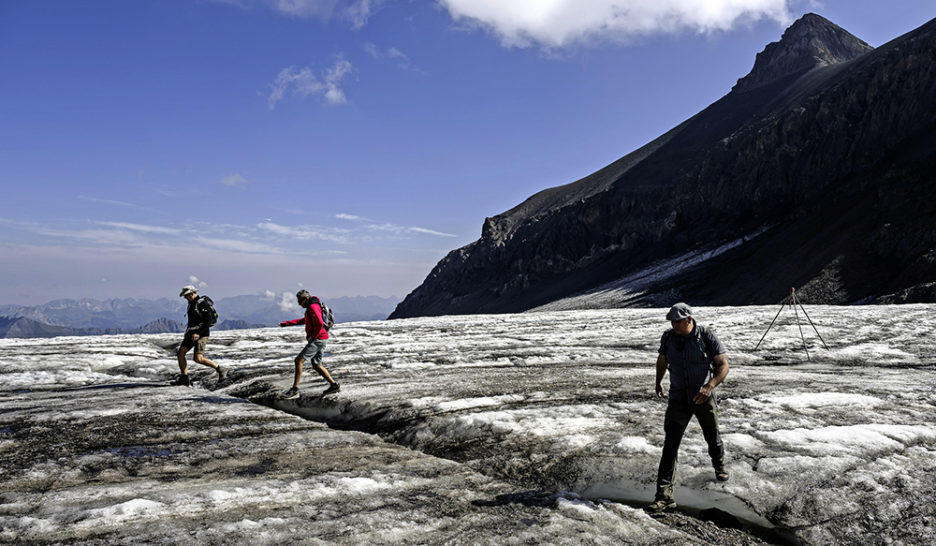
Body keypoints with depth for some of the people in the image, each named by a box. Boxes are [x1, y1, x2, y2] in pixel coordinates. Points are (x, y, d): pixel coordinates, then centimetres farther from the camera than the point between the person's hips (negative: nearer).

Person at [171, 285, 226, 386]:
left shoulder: (202, 304, -14)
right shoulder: (192, 304, 15)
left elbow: (209, 321, -21)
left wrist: (198, 333, -26)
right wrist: (188, 332, 22)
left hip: (201, 334, -9)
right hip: (192, 333, 9)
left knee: (198, 358, -17)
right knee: (180, 353, -3)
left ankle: (220, 370, -5)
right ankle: (184, 379, 3)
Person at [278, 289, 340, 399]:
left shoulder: (313, 307, -13)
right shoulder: (311, 307, 21)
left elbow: (320, 324, -24)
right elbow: (303, 320, 31)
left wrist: (312, 337, -18)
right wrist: (286, 323, 27)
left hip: (317, 339, -11)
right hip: (319, 340, 11)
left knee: (298, 360, -13)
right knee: (316, 366, 15)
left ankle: (295, 390, -14)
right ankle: (334, 385, 14)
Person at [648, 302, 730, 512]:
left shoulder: (706, 336, -13)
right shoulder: (668, 337, -3)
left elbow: (723, 365, -14)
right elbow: (662, 361, 16)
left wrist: (710, 386, -29)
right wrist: (658, 383, 28)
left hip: (704, 398, -1)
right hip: (678, 399, 1)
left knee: (712, 437, 20)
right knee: (670, 445, -9)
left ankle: (719, 465, 53)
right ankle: (664, 494, -10)